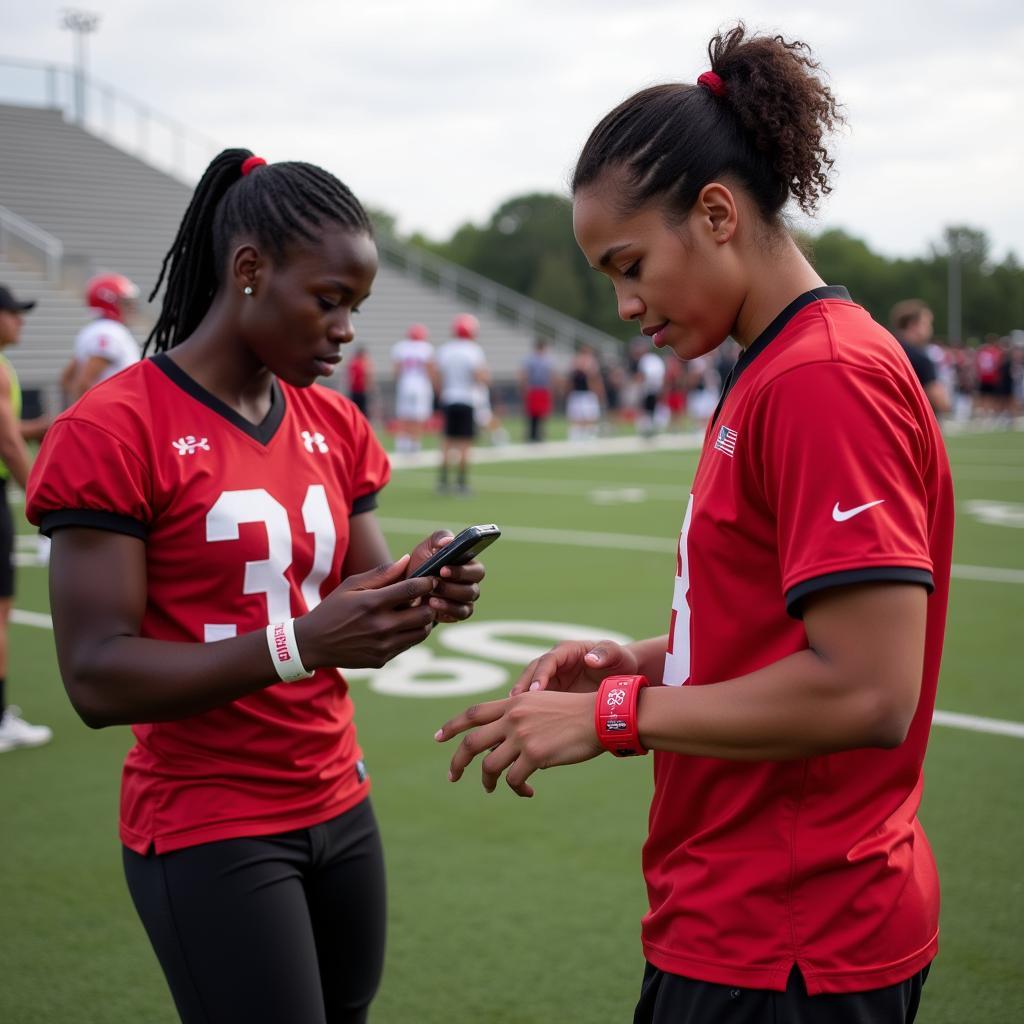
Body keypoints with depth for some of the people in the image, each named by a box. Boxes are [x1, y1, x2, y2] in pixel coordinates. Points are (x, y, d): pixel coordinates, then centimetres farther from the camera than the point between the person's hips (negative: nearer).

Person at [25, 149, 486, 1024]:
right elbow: (97, 679, -19)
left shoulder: (335, 425, 7)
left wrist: (418, 592, -12)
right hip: (209, 833, -6)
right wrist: (300, 645, -30)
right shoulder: (113, 432, -14)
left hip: (340, 809, 7)